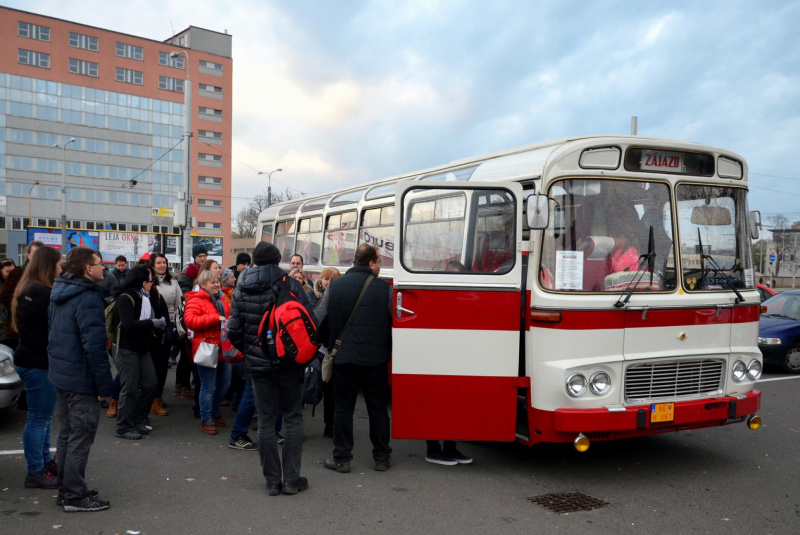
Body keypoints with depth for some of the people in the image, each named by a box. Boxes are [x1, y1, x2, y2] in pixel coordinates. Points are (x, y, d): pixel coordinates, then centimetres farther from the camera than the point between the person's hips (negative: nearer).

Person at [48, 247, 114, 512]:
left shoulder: (60, 294, 10)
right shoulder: (88, 298, -20)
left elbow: (53, 334, 17)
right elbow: (94, 344, -24)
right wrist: (104, 383, -19)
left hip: (61, 375, 10)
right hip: (82, 380, -10)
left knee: (66, 434, 18)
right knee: (81, 437, 0)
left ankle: (66, 489, 29)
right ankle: (75, 496, 8)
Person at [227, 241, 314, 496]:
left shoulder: (241, 290, 1)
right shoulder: (290, 285, -7)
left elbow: (234, 332, -1)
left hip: (258, 363, 2)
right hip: (289, 362, -2)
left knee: (266, 421, 9)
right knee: (293, 418, 9)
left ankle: (272, 480, 14)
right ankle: (291, 479, 10)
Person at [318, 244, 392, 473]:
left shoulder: (335, 285, 1)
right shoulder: (384, 288, -4)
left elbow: (321, 321, 3)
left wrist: (330, 346, 18)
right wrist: (387, 348, 13)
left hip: (344, 357, 1)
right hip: (375, 357, -1)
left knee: (343, 408, 9)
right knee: (378, 409, 11)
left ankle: (341, 458, 14)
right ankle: (382, 458, 19)